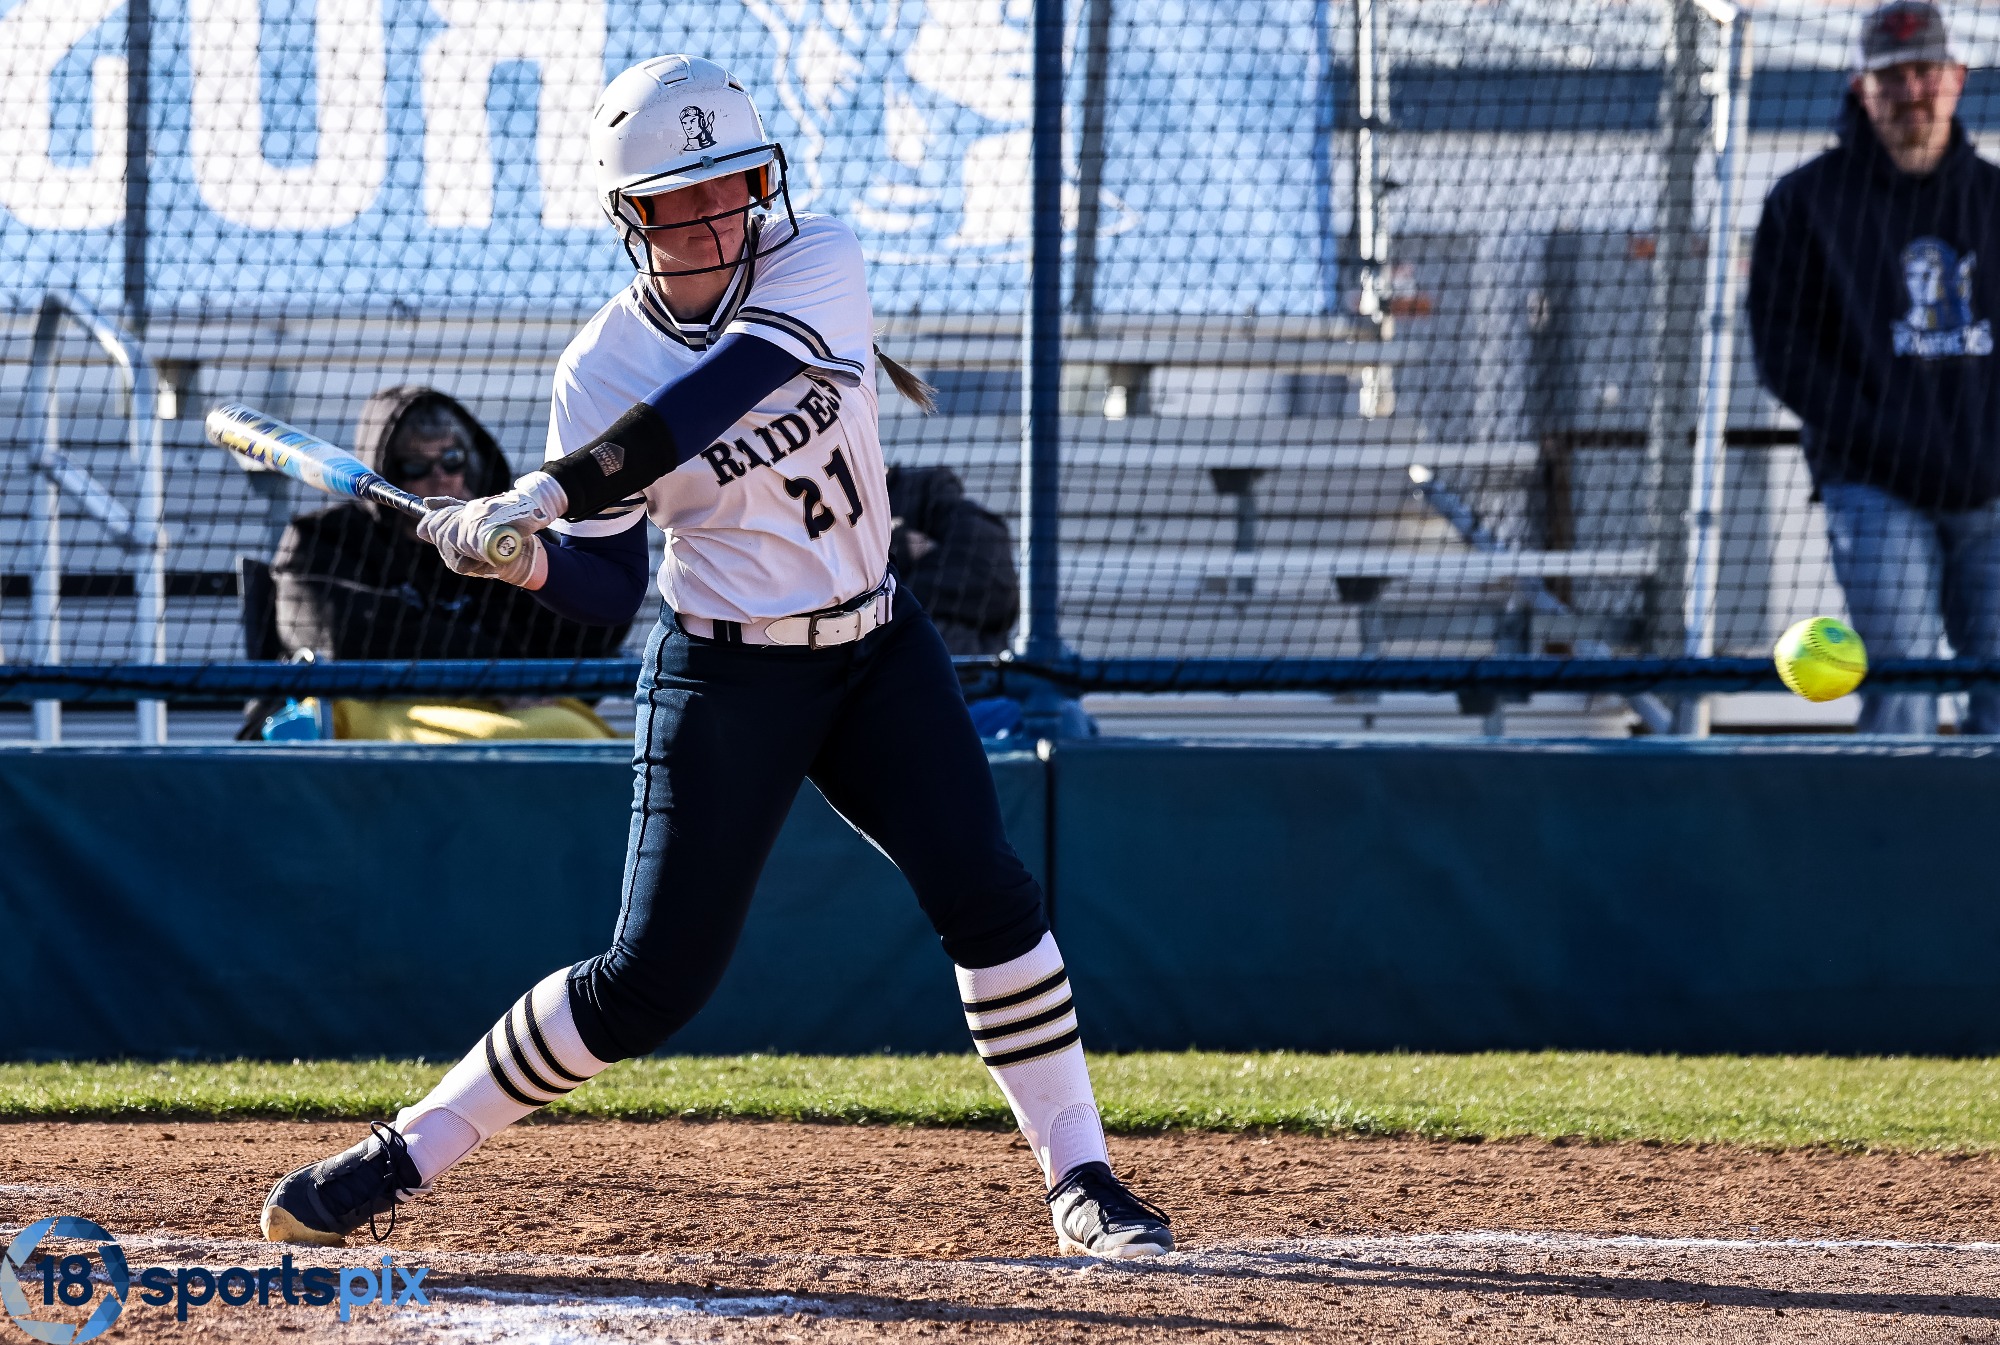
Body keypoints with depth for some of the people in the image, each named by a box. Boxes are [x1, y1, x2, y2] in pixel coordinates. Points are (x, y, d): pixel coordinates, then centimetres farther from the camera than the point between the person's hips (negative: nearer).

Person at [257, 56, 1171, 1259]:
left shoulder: (820, 262, -11)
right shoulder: (605, 369, -11)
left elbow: (712, 398, -29)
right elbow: (612, 586, -10)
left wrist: (543, 497, -37)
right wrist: (529, 559, -33)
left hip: (878, 651, 2)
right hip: (725, 676, -2)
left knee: (987, 897, -11)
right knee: (653, 979, -6)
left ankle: (1081, 1182, -1)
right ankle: (401, 1159, 6)